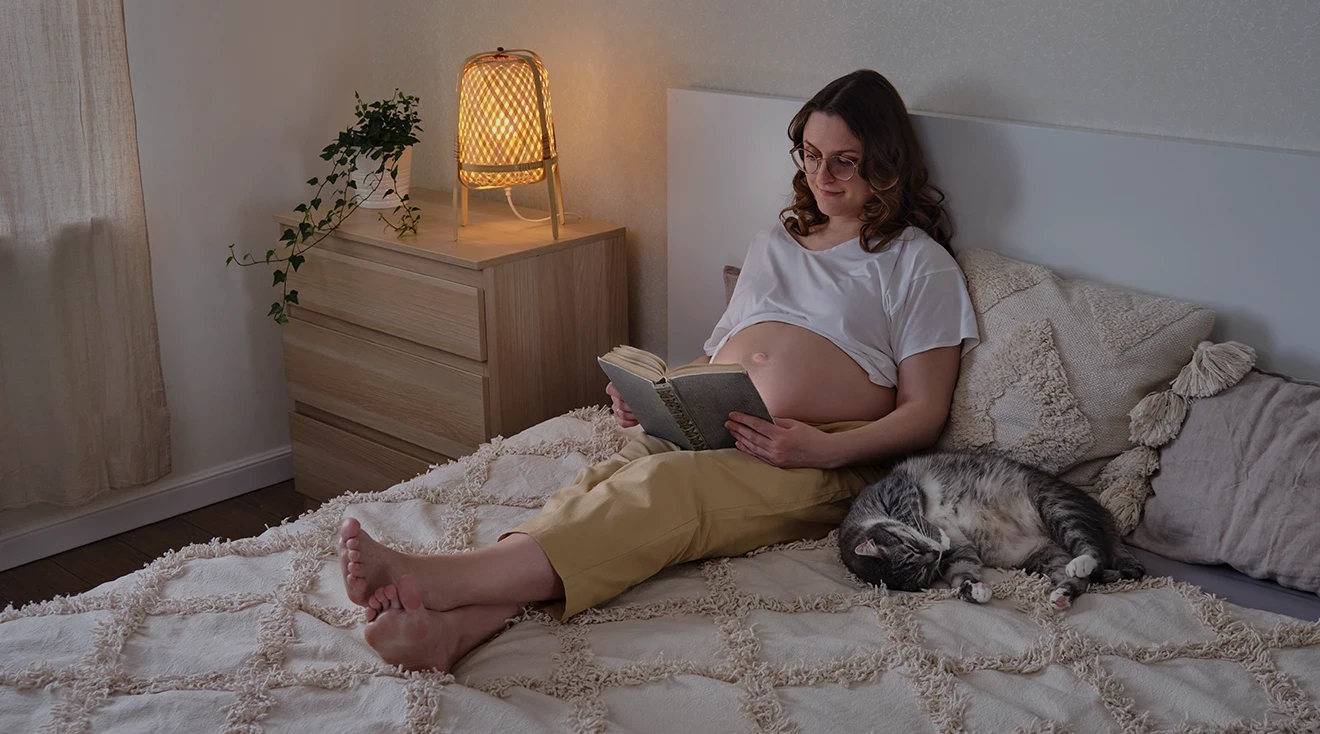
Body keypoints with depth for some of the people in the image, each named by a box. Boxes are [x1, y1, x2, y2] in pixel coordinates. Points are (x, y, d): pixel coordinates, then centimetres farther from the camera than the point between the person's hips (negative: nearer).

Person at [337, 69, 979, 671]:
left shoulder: (920, 264, 9)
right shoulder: (775, 244, 27)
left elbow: (924, 413, 2)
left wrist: (826, 450, -17)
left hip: (823, 460, -5)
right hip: (712, 431, 5)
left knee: (664, 488, -35)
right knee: (608, 478, -30)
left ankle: (439, 579, -52)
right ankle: (458, 623, -53)